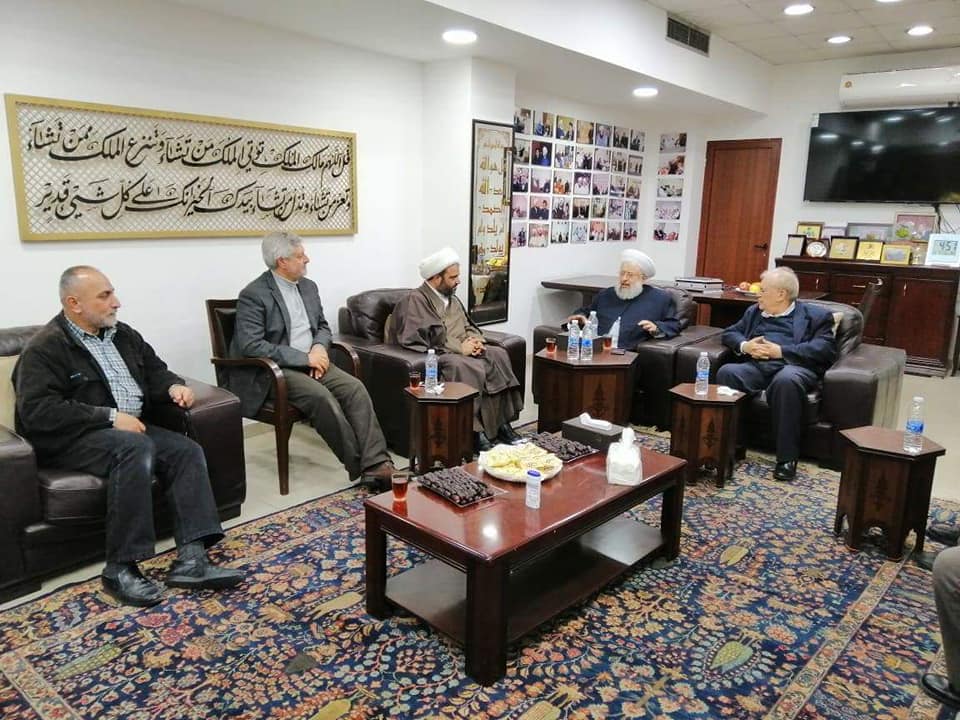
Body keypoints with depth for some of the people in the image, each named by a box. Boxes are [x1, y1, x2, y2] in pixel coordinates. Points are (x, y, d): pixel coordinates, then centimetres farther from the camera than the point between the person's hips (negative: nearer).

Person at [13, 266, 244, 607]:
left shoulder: (123, 334, 14)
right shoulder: (45, 348, -8)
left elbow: (155, 370, 24)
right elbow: (37, 411, -18)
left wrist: (173, 386, -2)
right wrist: (110, 417, -23)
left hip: (132, 429, 7)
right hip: (73, 438, -7)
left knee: (187, 450, -19)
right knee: (136, 448, -37)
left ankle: (191, 559, -28)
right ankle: (120, 569, -30)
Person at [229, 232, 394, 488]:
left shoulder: (308, 286, 11)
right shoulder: (253, 295, -10)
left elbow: (323, 326, 19)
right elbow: (251, 346, -19)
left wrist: (319, 347, -5)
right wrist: (304, 357, -20)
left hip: (312, 361, 6)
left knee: (355, 388, -20)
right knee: (322, 397, -31)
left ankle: (375, 463, -25)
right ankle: (359, 466, -19)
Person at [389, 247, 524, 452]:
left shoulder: (452, 299, 22)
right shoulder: (415, 300, -7)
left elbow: (469, 326, 23)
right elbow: (426, 337, -18)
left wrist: (475, 340, -2)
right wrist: (460, 348, -18)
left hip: (464, 350, 8)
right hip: (437, 354, -8)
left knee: (499, 355, -18)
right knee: (470, 368, -35)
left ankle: (502, 421, -17)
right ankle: (474, 430, -27)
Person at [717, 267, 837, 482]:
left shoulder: (814, 315, 14)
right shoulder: (754, 311, 30)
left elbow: (826, 348, -1)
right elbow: (729, 333, 25)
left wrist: (781, 351, -10)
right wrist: (745, 345, 1)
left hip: (792, 366, -4)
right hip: (756, 365, 4)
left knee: (786, 381, -40)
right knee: (727, 372, -30)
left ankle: (787, 458, -30)